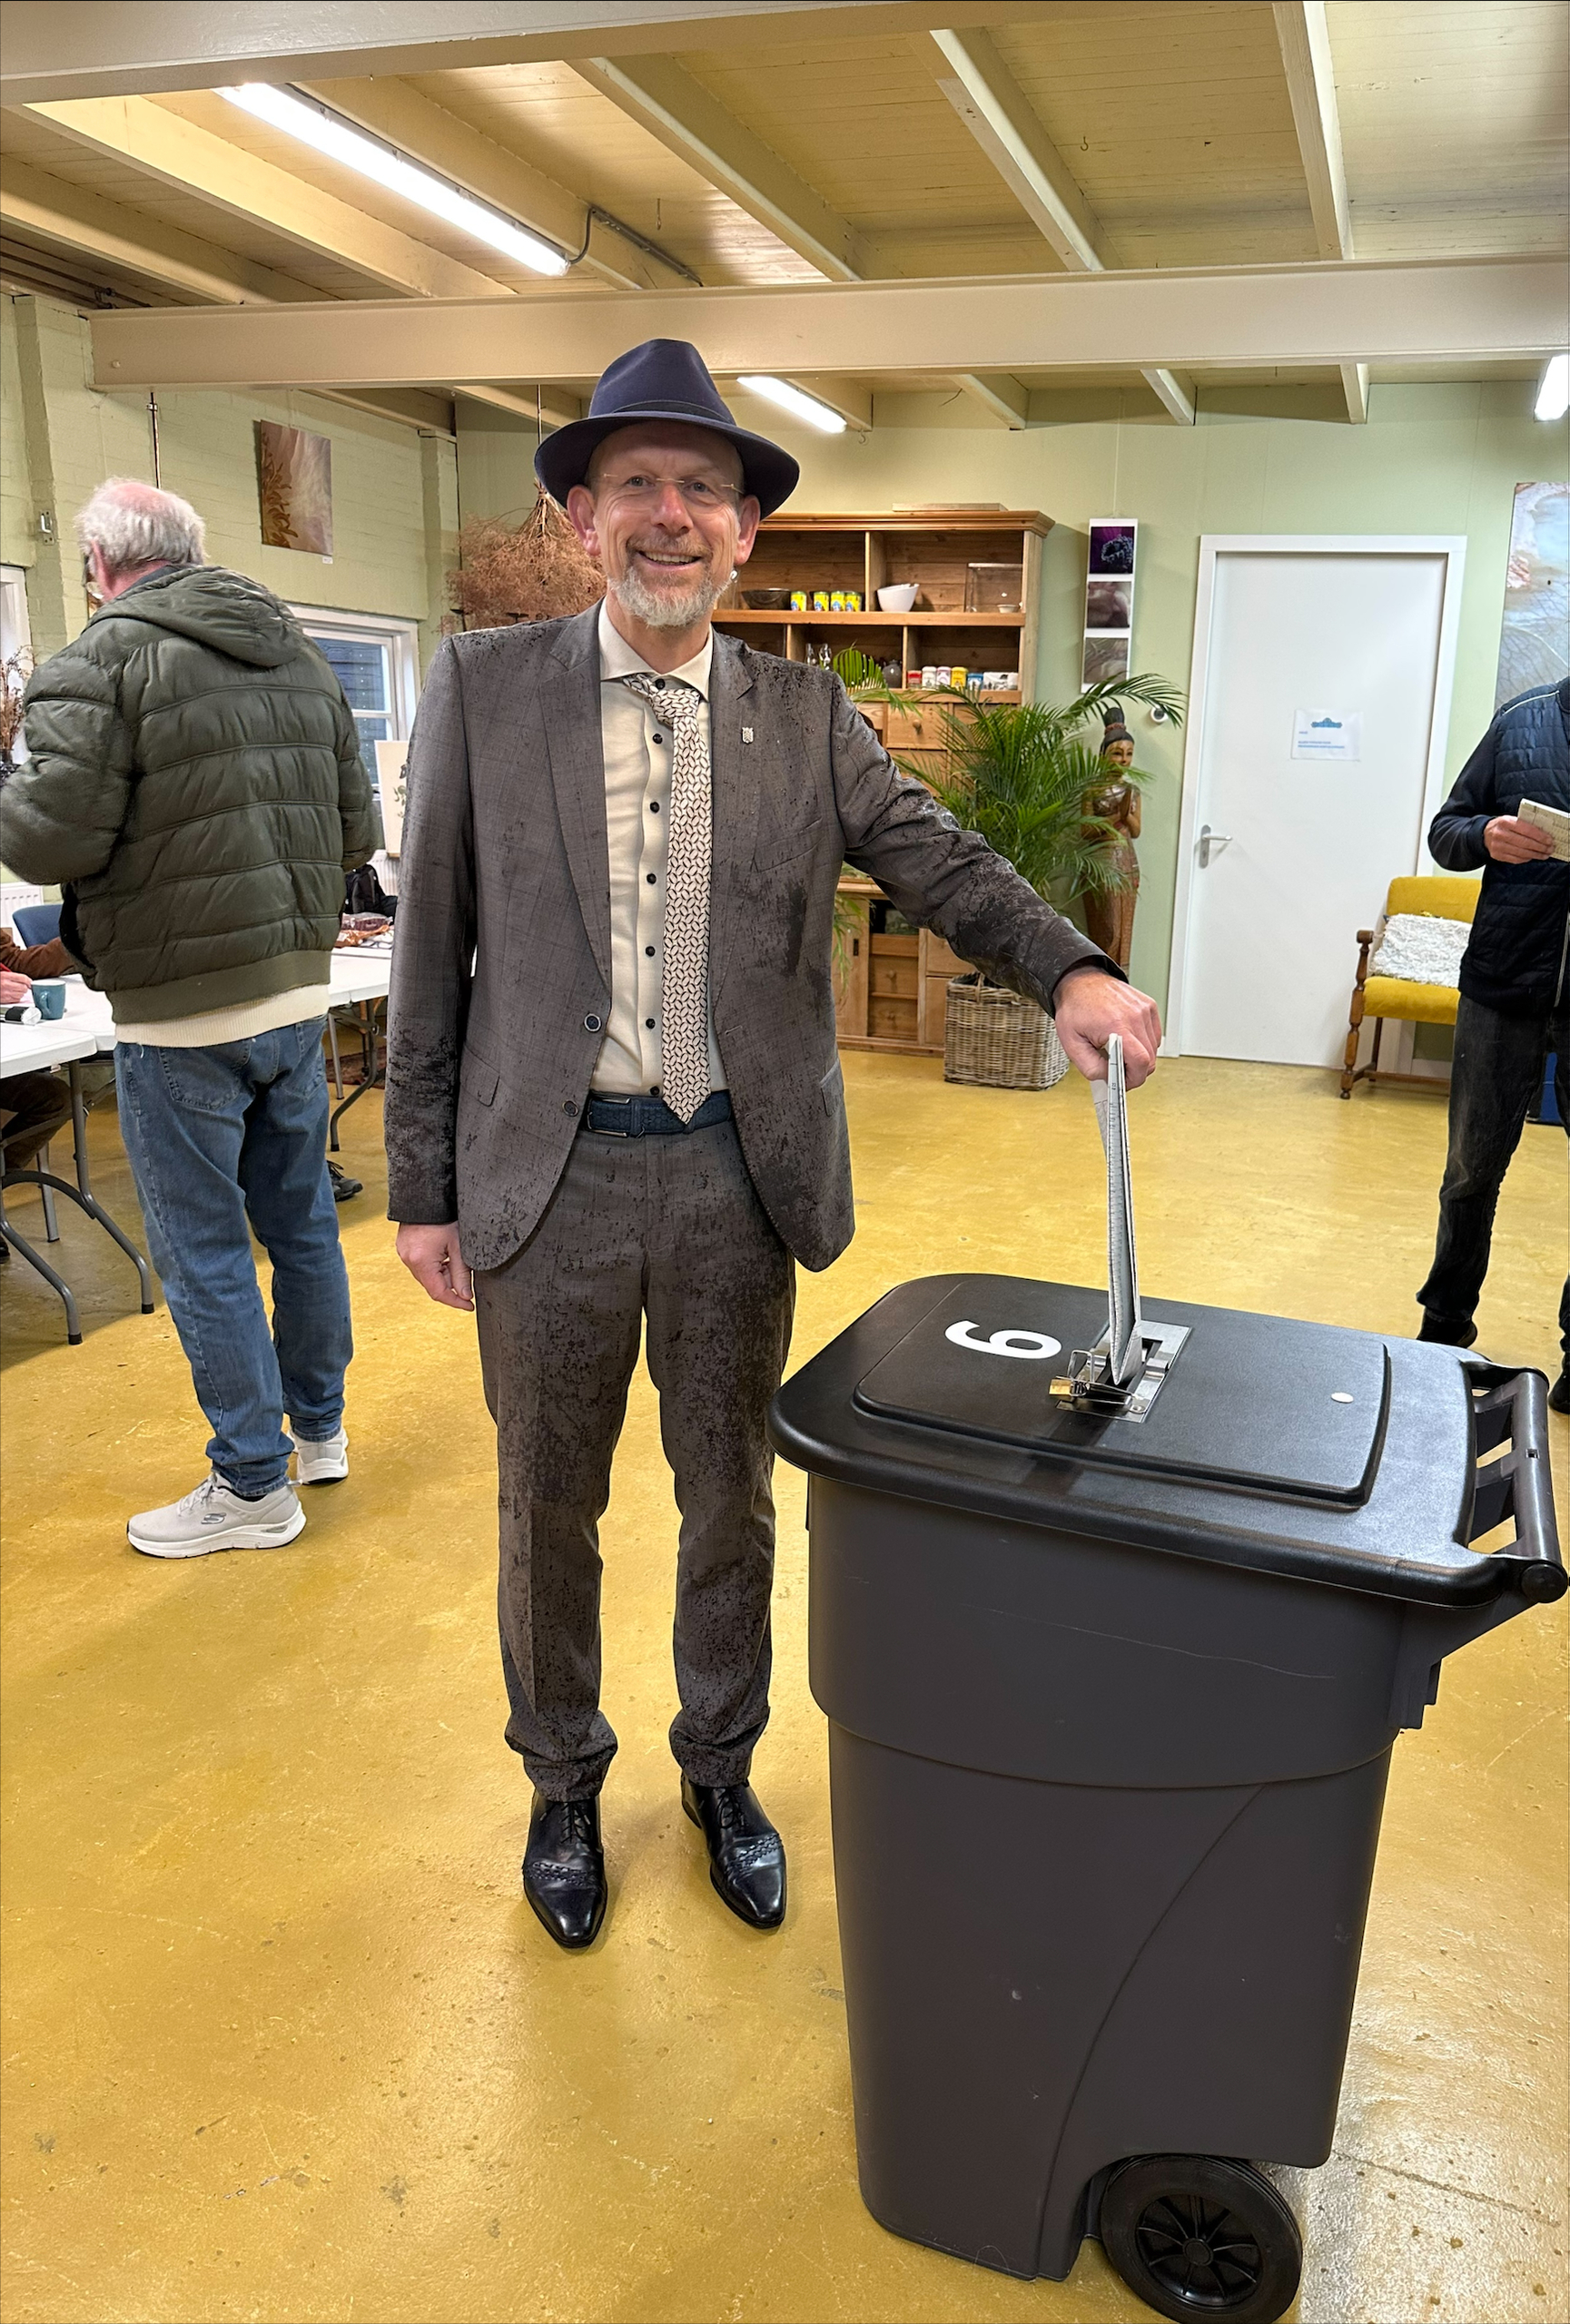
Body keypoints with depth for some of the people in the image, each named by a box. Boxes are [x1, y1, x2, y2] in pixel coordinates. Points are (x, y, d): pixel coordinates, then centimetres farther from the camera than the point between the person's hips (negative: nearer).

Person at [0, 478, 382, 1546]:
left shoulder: (100, 664, -11)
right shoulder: (302, 657, 10)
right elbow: (357, 830, 9)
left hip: (181, 1013, -7)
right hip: (298, 990, 7)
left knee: (205, 1252, 4)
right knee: (302, 1218, 17)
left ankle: (253, 1487, 15)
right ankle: (319, 1428, 33)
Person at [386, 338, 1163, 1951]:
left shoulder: (805, 714, 3)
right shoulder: (481, 689, 0)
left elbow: (937, 860, -2)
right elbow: (432, 955, 0)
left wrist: (1070, 970, -23)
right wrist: (422, 1186, -1)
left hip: (734, 1171, 1)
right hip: (545, 1172, -1)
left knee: (731, 1499, 16)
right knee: (547, 1509, 15)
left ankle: (721, 1769, 41)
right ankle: (563, 1781, 40)